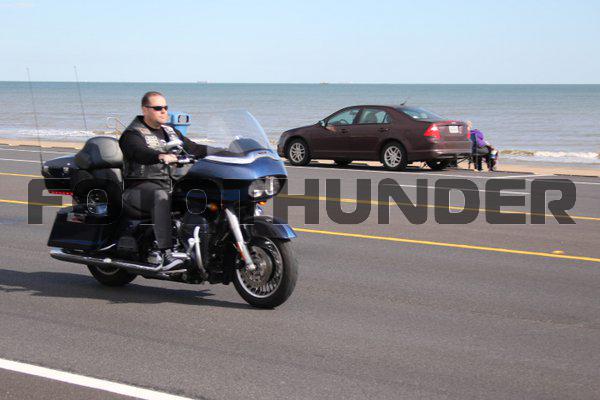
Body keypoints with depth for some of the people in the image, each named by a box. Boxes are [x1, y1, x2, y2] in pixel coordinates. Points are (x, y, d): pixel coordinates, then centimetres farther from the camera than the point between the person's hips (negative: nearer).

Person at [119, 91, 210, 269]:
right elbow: (141, 153, -24)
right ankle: (166, 254, -48)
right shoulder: (132, 134, -3)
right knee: (161, 196, -40)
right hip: (140, 187, -7)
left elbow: (193, 148, 19)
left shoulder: (171, 132, 22)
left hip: (171, 185, 7)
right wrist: (161, 157, -45)